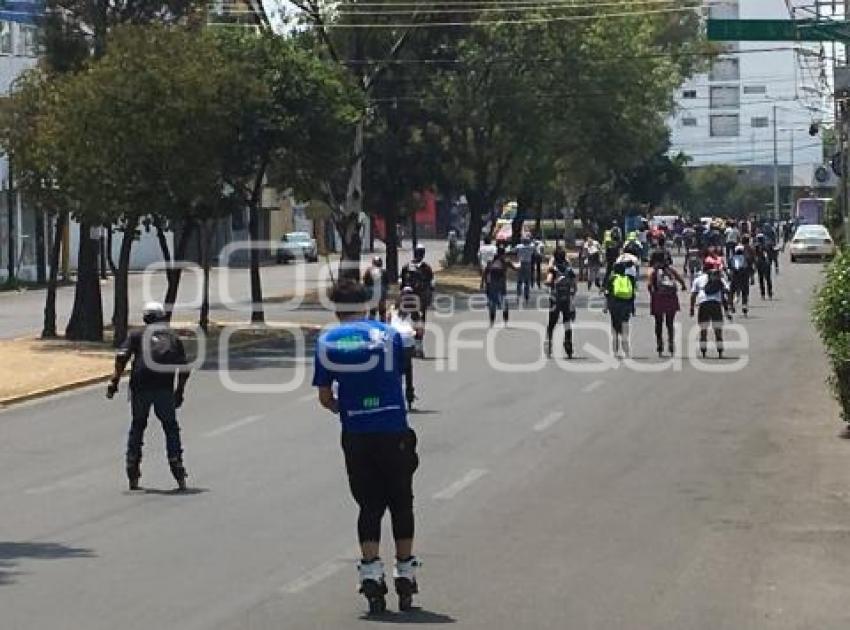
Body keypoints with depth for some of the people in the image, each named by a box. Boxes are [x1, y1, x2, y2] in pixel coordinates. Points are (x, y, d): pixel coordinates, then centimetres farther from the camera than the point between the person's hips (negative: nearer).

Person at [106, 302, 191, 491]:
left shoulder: (137, 334, 11)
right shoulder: (174, 337, 17)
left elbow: (122, 356, -5)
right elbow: (184, 370, 13)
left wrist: (114, 381, -6)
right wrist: (179, 391, 21)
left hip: (140, 387, 0)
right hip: (165, 389, 1)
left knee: (137, 426, 13)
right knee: (171, 428, 13)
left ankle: (133, 476, 11)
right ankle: (178, 472, 4)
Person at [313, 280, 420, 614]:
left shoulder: (326, 341, 1)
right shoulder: (388, 334, 0)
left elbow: (324, 397, 4)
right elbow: (400, 373, 7)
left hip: (355, 435, 1)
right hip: (394, 432, -1)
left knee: (369, 505, 9)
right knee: (401, 502, 12)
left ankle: (371, 572, -4)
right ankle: (405, 572, 15)